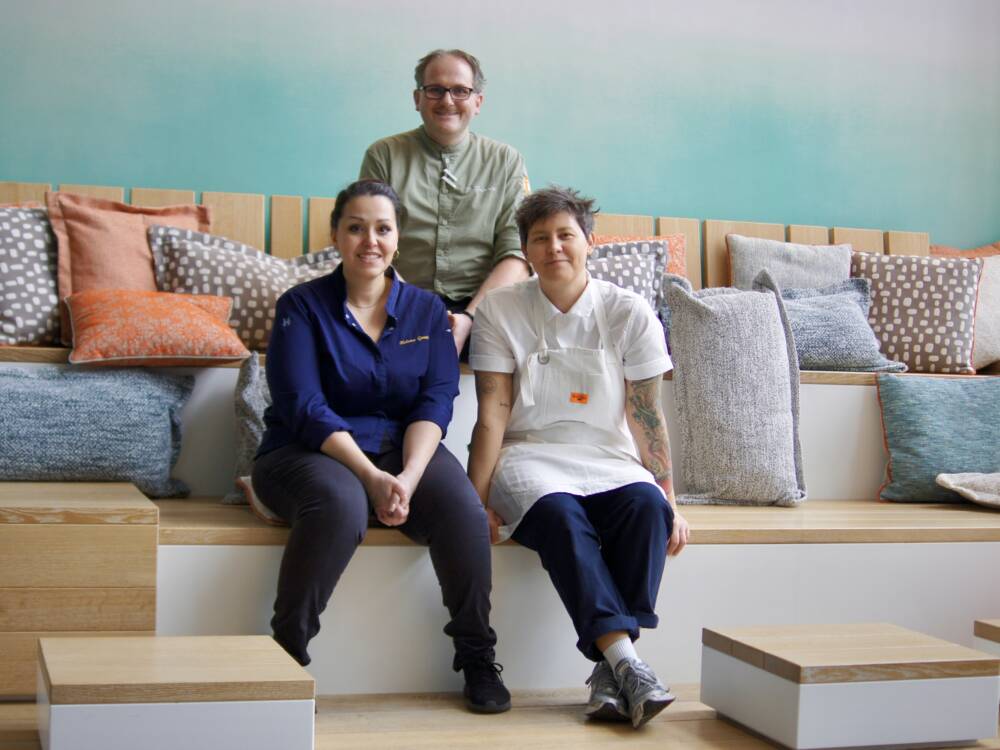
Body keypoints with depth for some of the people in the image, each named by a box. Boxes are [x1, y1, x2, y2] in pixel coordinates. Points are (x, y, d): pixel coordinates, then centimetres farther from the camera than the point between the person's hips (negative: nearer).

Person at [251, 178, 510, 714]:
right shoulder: (302, 306, -1)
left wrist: (407, 476, -21)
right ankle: (286, 654, -21)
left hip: (403, 450, 3)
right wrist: (372, 476, -24)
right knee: (341, 503, -37)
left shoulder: (425, 310, 9)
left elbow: (435, 402, -2)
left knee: (463, 508, -27)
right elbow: (304, 408, -12)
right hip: (308, 453, -3)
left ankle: (477, 658, -10)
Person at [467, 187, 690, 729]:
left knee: (646, 505, -32)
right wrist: (478, 499, -10)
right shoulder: (500, 310, 3)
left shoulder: (628, 313, 4)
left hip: (607, 458, 1)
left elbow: (646, 416, 3)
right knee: (558, 511, -36)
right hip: (529, 457, -1)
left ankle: (610, 672, -31)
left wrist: (669, 499, -1)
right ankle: (624, 659, -39)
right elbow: (492, 415, -2)